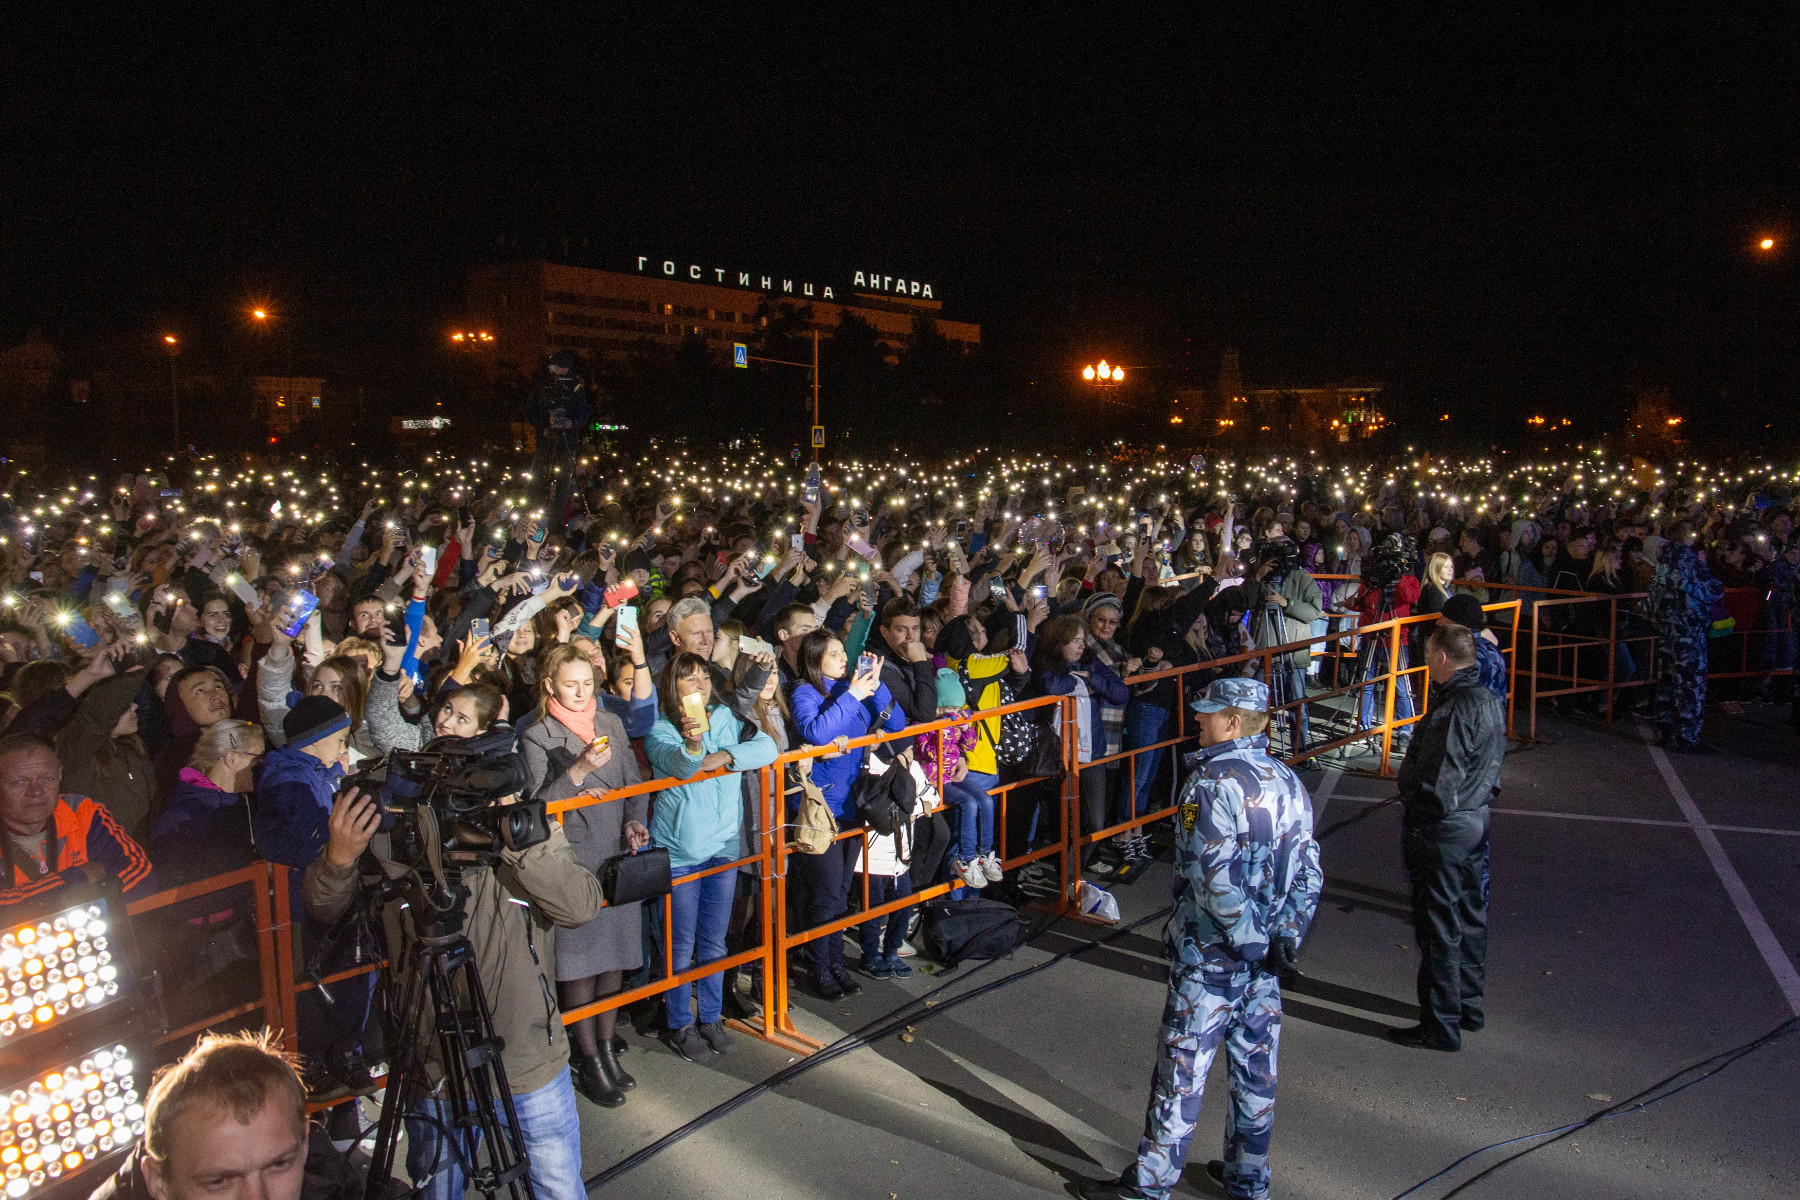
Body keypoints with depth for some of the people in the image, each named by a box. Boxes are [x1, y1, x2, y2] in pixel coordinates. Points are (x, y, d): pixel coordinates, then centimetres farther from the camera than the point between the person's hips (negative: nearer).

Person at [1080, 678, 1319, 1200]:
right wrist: (1286, 936, 1)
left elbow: (1216, 878, -26)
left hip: (1209, 957, -7)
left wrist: (1247, 938, -16)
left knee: (1182, 1069, 4)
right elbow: (1308, 870, 3)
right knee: (1255, 1067, 18)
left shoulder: (1212, 784, -19)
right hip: (1264, 958, 7)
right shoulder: (1287, 781, 4)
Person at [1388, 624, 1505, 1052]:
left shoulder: (1454, 709, -25)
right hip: (1476, 820, 10)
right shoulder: (1489, 700, 5)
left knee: (1439, 928, 1)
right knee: (1470, 917, 20)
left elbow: (1437, 783, -25)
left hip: (1443, 830, -10)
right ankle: (1468, 1006, 35)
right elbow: (1490, 766, 13)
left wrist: (1413, 824, -11)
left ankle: (1441, 1025, 11)